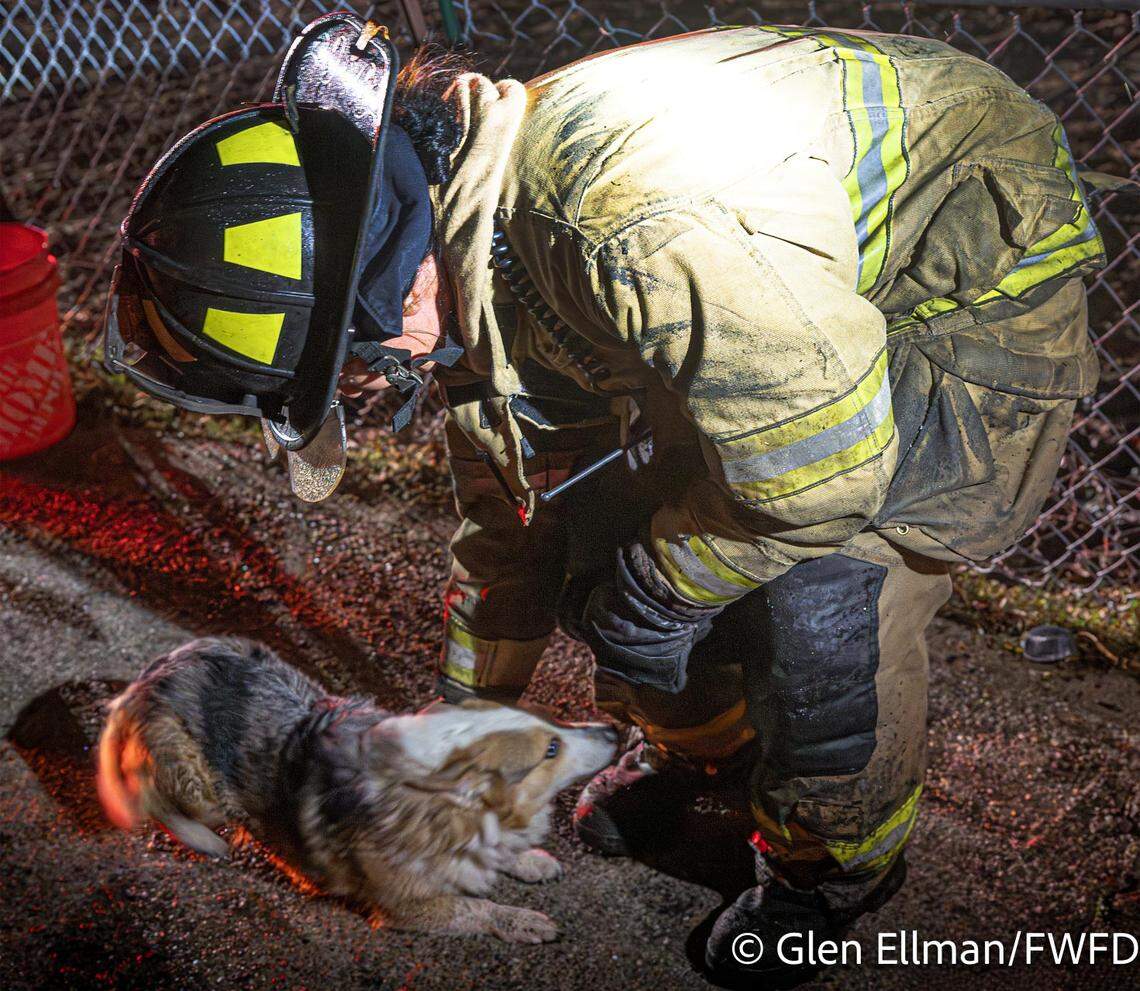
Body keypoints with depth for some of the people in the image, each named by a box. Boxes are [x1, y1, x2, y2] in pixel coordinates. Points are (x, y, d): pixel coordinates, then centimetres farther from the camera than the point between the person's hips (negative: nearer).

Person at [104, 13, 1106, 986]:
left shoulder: (628, 221, -40)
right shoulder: (470, 275, -7)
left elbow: (830, 454, -35)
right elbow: (509, 503, 8)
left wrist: (652, 586, -16)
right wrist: (469, 715, 19)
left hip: (981, 296, -8)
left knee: (821, 603, -20)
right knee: (604, 516, 1)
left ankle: (839, 859, 11)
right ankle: (699, 741, 31)